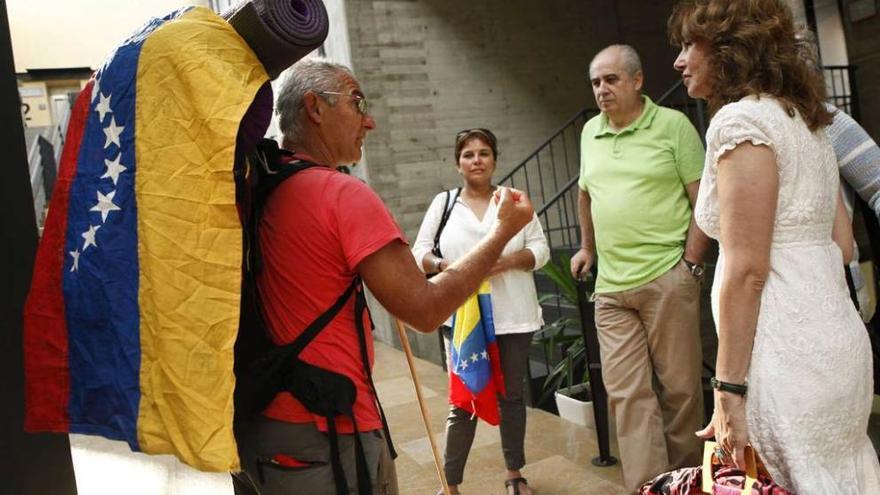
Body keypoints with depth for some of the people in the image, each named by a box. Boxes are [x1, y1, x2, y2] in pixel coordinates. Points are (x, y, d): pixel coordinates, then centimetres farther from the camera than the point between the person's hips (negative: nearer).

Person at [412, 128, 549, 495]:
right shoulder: (443, 202, 5)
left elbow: (541, 250, 3)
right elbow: (419, 252, 4)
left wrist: (509, 259, -16)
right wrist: (444, 265, -16)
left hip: (512, 316, 2)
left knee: (511, 395, 13)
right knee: (463, 400, 0)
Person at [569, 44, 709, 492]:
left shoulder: (672, 125, -3)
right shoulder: (590, 132, 13)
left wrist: (691, 263, -10)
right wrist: (587, 248, 28)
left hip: (667, 279, -4)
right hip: (610, 287, 5)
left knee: (679, 386, 5)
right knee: (627, 393, 1)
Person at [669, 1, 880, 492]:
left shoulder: (741, 118, -14)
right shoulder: (806, 119, 14)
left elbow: (746, 270, -19)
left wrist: (729, 388, -17)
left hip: (789, 354, -9)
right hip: (838, 336, 9)